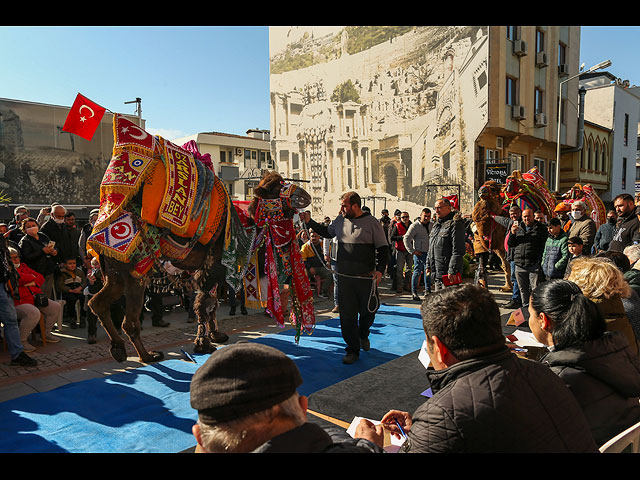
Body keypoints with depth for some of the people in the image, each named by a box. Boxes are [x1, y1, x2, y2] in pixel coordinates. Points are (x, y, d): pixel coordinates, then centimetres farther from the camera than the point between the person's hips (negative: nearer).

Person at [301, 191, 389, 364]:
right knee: (347, 314, 2)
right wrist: (309, 222, 19)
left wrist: (380, 269, -13)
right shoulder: (340, 220, 8)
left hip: (366, 278, -3)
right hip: (344, 277, 3)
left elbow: (383, 248, -2)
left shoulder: (372, 223, -5)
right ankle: (353, 349, 15)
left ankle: (363, 335, 40)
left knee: (368, 311, 9)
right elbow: (326, 232, 26)